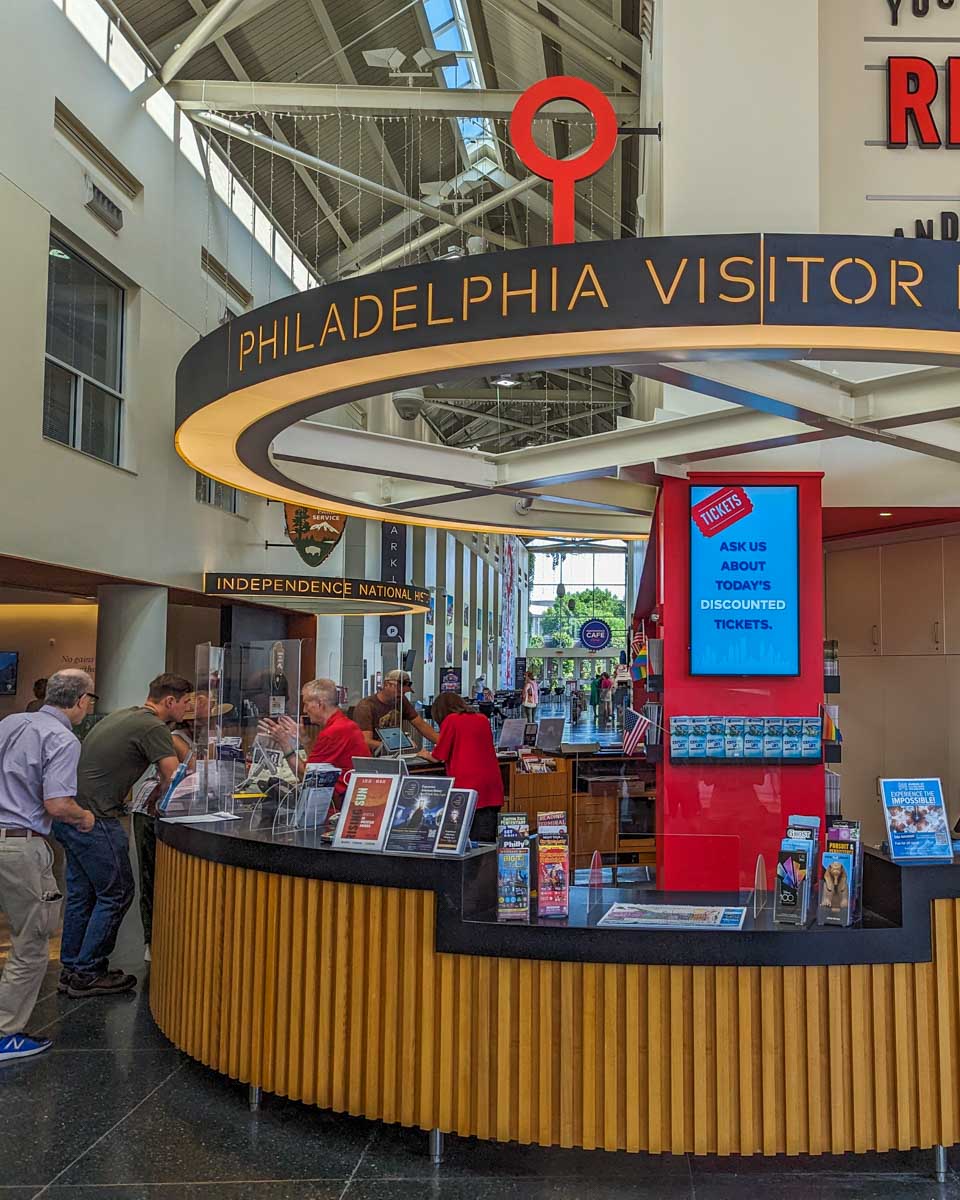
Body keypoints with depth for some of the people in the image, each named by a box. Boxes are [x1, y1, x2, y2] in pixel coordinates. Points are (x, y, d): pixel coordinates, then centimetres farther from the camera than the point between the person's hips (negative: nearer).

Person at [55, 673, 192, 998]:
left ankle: (72, 968, 27)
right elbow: (176, 781, -14)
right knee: (116, 894, 2)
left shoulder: (123, 716, 17)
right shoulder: (153, 728, -13)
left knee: (81, 893, 18)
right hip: (94, 819, -10)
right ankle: (87, 974, 8)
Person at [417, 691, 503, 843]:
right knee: (487, 841, 4)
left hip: (468, 783, -5)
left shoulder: (451, 720, -2)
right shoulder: (483, 720, 15)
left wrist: (426, 755, 22)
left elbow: (438, 757, 1)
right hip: (492, 785, 5)